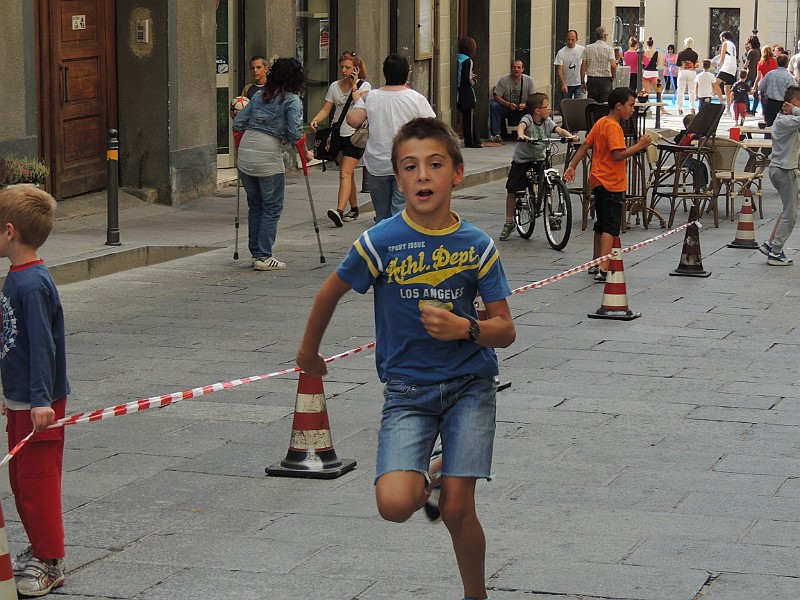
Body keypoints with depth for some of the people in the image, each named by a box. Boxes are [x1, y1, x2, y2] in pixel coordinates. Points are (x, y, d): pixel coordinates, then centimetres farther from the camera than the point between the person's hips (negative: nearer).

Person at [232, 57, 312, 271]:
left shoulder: (259, 96, 15)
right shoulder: (292, 100, -1)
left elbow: (237, 123, 14)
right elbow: (295, 131, -12)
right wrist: (305, 153, 2)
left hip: (245, 155, 6)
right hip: (268, 157, -6)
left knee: (255, 206, 16)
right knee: (272, 208, 4)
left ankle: (256, 253, 20)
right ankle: (264, 257, 2)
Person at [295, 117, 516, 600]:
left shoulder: (477, 246, -5)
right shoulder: (381, 243, -10)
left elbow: (505, 330, -1)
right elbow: (331, 293, 8)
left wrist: (465, 329, -22)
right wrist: (310, 352, 21)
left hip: (469, 383, 0)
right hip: (407, 387, 0)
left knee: (457, 509, -6)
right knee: (395, 505, -19)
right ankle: (428, 477, 18)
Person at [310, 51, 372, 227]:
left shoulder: (364, 86, -3)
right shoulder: (334, 86, 9)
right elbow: (326, 109, 5)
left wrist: (354, 86, -16)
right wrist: (315, 120, -14)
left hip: (355, 135, -5)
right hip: (338, 134, 5)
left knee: (345, 173, -18)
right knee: (348, 173, 13)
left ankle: (340, 211, -30)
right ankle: (354, 209, 25)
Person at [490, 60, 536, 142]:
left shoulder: (528, 80, -6)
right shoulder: (504, 79, -9)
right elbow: (497, 96, -11)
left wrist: (525, 105, -28)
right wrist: (508, 104, -29)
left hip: (522, 108, 0)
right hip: (506, 107, 0)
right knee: (493, 105, -27)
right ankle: (496, 134, -25)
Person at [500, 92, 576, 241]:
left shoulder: (547, 121, -4)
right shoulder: (527, 119, -18)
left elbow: (559, 130, -17)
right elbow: (521, 126, -39)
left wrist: (570, 136, -38)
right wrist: (521, 135, -62)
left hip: (539, 159, 3)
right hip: (521, 160, -3)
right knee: (512, 191, 2)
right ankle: (509, 222, 17)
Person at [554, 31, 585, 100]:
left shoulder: (582, 50, -1)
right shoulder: (561, 53, -10)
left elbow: (583, 67, 7)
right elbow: (559, 70, -14)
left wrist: (582, 82, 4)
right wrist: (563, 84, -26)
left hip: (579, 84, 1)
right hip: (567, 84, -1)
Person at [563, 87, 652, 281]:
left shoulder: (600, 123, 11)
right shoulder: (614, 128, -16)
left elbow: (585, 146, 11)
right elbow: (618, 155, -24)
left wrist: (572, 166, 11)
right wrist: (639, 145, -22)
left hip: (598, 181, 10)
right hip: (612, 183, -10)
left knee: (601, 224, 19)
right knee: (611, 226, -13)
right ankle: (604, 269, -22)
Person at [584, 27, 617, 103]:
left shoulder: (587, 48, 4)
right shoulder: (609, 49, -5)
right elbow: (613, 65, -16)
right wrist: (613, 77, 2)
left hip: (591, 79, 3)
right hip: (605, 79, -3)